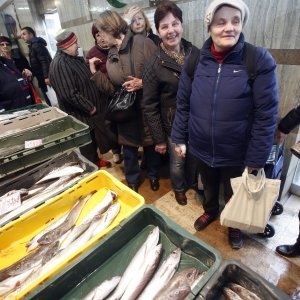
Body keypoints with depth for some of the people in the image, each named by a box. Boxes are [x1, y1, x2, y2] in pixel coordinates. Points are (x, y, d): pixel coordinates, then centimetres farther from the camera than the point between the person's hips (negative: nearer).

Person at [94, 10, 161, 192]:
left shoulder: (142, 42, -13)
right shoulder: (111, 54, 8)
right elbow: (112, 85, 11)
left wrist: (143, 82, -25)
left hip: (146, 107, -5)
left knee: (151, 143, 14)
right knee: (129, 146, 15)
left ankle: (154, 175, 40)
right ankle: (132, 181, 36)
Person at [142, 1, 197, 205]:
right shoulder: (153, 64, -13)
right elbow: (150, 106, -11)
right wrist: (159, 138, -9)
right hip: (174, 125, -3)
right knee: (178, 163, 14)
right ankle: (179, 188, 48)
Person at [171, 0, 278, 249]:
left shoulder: (260, 60, -14)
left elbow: (266, 115, -14)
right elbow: (183, 104, 0)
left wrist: (256, 159, -13)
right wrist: (179, 138, 2)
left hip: (237, 154, -2)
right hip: (201, 149, 2)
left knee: (234, 195, 22)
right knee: (209, 187, 27)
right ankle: (210, 211, 59)